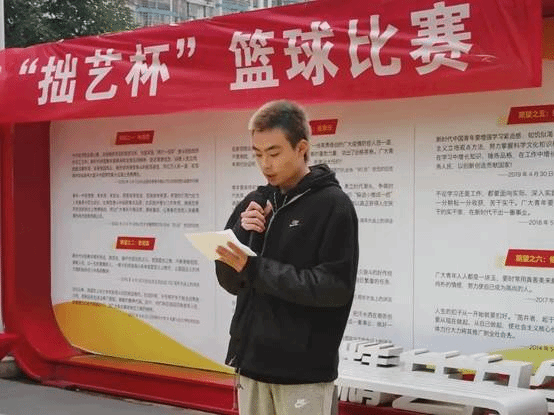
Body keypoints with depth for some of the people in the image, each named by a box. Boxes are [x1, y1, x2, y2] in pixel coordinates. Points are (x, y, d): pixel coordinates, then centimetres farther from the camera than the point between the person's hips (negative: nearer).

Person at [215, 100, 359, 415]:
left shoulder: (333, 204, -7)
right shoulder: (256, 202, 9)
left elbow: (337, 288, -15)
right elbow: (231, 282, 9)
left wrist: (255, 269, -19)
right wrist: (241, 234, -9)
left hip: (304, 371, -5)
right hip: (252, 364, 5)